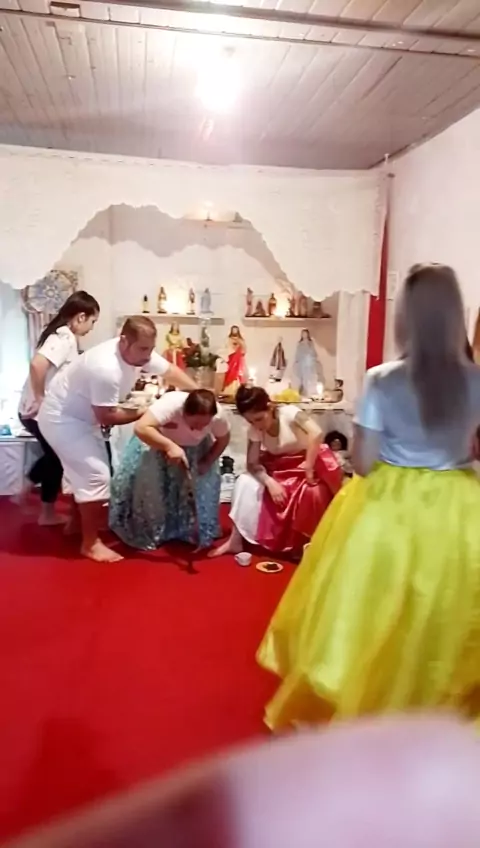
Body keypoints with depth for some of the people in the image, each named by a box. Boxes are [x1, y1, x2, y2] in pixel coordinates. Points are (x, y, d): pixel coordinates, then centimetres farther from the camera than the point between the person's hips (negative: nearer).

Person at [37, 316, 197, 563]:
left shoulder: (139, 352, -10)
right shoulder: (106, 369, -36)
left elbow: (171, 371, 1)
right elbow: (106, 416, -28)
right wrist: (143, 413, -17)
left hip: (81, 416, 10)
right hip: (61, 418, -10)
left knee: (87, 470, 21)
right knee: (95, 475, -12)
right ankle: (90, 543, 1)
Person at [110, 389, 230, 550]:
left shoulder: (217, 416, -31)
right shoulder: (171, 404, -44)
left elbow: (223, 439, -10)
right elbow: (141, 428, -53)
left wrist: (207, 461, -20)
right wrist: (169, 446, -61)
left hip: (192, 447, 3)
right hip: (156, 439, -3)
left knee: (204, 484, -3)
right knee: (147, 482, -10)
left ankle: (190, 531, 16)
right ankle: (148, 532, 10)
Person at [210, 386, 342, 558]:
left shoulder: (289, 412, -25)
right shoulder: (255, 430, -10)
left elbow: (316, 433, -39)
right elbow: (252, 464, -12)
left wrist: (308, 469, -36)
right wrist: (270, 482, -29)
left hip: (311, 460, -5)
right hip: (280, 467, 5)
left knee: (313, 493, -35)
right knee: (245, 481, -13)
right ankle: (235, 540, -2)